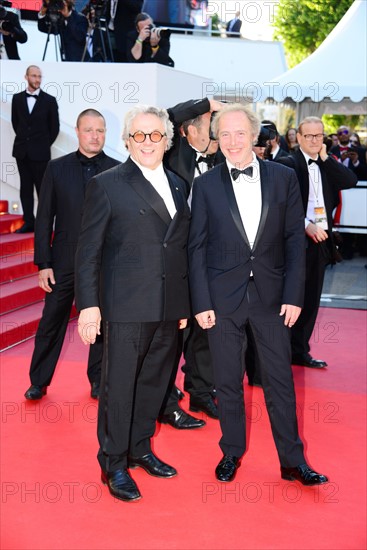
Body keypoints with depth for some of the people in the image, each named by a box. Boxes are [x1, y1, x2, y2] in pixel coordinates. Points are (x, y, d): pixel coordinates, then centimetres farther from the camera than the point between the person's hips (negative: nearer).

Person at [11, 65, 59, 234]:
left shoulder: (49, 100, -2)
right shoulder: (17, 98, 7)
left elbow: (54, 126, 4)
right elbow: (15, 121, 17)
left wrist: (45, 144, 6)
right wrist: (24, 138, 14)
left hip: (40, 152, -3)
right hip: (21, 150, 4)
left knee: (42, 188, -2)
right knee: (25, 187, 6)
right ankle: (29, 222, 12)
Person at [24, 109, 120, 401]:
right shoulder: (57, 168, 1)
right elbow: (44, 218, 1)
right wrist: (43, 263, -4)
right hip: (64, 260, 1)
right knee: (51, 323, 8)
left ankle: (98, 380, 27)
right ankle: (39, 382, 23)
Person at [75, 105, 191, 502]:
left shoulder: (178, 186, 12)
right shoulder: (106, 185, -4)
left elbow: (181, 246, 14)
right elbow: (88, 250, -6)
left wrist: (184, 302, 12)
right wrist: (88, 304, -11)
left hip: (169, 307, 6)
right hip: (125, 306, -5)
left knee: (154, 381, 15)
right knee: (118, 385, 3)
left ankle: (140, 448, 33)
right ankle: (113, 464, 18)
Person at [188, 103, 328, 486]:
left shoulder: (283, 177, 1)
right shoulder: (206, 185, -1)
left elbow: (295, 239, 1)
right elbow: (197, 247, -1)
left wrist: (293, 295, -5)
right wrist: (201, 303, -6)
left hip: (271, 296, 1)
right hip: (223, 297, 0)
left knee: (280, 380, 7)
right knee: (227, 381, 10)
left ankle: (292, 460, 21)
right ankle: (232, 452, 28)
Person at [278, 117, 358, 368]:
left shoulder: (328, 165, 13)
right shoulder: (288, 164, -5)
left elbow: (351, 181, -3)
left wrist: (325, 157, -5)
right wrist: (306, 225, -19)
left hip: (321, 239, 6)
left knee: (311, 300, 11)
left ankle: (300, 352, 21)